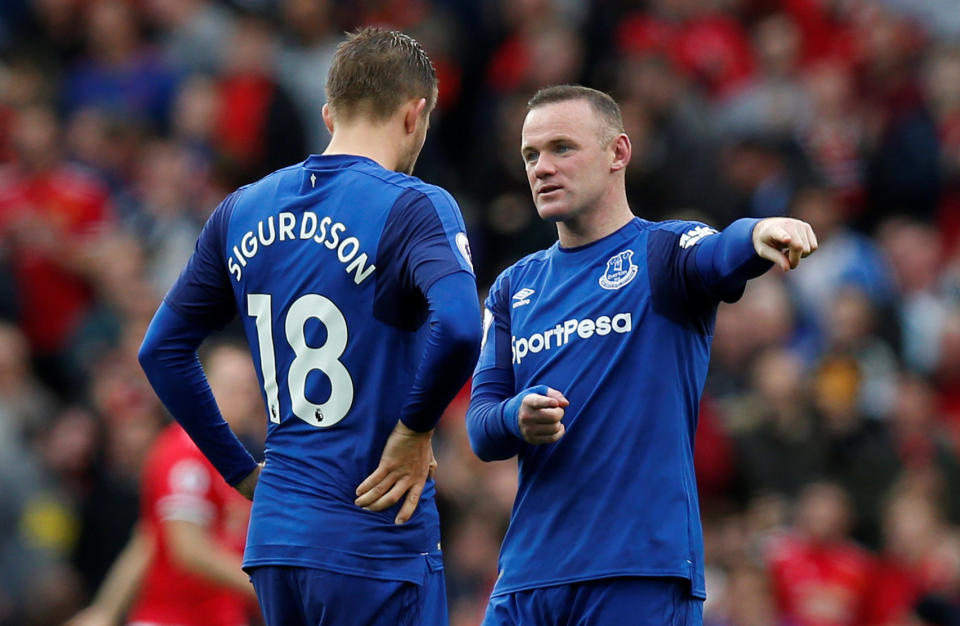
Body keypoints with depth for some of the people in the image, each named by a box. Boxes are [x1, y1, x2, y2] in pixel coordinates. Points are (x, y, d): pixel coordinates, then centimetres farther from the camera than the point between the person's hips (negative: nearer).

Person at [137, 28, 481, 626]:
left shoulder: (241, 211, 10)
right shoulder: (414, 205, -10)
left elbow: (162, 349, 17)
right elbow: (457, 327, -28)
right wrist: (415, 429, -12)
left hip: (274, 534, 6)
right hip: (375, 538, -6)